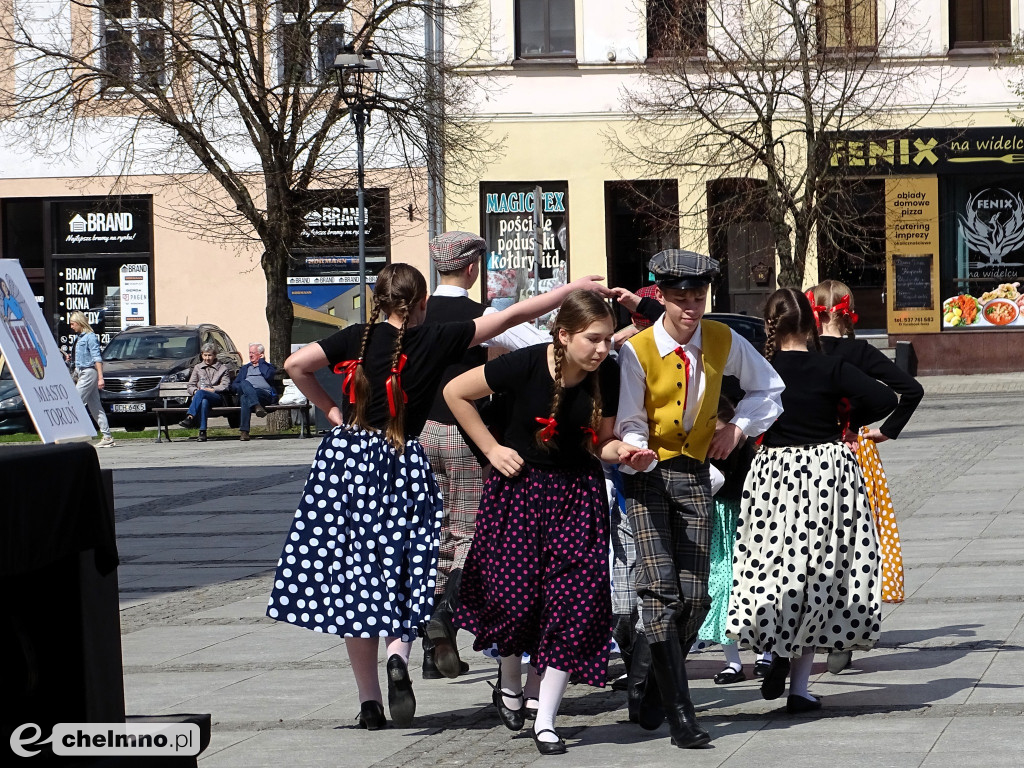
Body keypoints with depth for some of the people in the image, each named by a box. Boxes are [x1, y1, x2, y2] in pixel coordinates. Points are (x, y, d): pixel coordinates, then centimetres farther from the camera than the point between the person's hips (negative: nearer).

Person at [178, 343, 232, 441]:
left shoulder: (223, 368, 18)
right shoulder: (197, 368, 26)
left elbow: (225, 386, 4)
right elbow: (190, 386, 20)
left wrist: (210, 389, -8)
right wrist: (195, 391, -4)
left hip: (217, 398, -2)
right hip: (199, 397, 2)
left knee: (201, 393, -38)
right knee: (204, 402, -40)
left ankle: (190, 418, -52)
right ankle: (202, 432, -52)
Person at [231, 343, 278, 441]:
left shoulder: (268, 366, 25)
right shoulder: (245, 368, 36)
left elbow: (268, 376, -1)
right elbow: (234, 385, 24)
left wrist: (261, 361, 13)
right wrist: (243, 387, 0)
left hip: (264, 393, -2)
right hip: (246, 391, 2)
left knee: (245, 398, -37)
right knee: (244, 383, -37)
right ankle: (257, 406, -55)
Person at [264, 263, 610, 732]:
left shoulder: (357, 338, 1)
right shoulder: (436, 340, -2)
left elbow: (295, 364, -7)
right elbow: (513, 316, 1)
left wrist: (329, 409, 6)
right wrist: (573, 289, 7)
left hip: (347, 459, 1)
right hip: (402, 467, -1)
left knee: (355, 576, 6)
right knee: (402, 573, 11)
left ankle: (369, 702, 6)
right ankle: (398, 655, -20)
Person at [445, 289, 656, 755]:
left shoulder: (607, 374, -9)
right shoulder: (525, 366, -18)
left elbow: (600, 442, 3)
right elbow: (455, 392, -5)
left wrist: (624, 452, -19)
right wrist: (490, 449, -4)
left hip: (577, 497, 2)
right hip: (519, 488, -2)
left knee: (572, 602, -6)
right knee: (514, 594, -7)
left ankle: (545, 720, 3)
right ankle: (509, 682, 26)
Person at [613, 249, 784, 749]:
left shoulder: (724, 342, -1)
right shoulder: (637, 351, -10)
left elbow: (768, 388, 16)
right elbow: (630, 423, -6)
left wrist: (738, 428, 1)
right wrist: (635, 449, -28)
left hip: (694, 473, 3)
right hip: (647, 473, -3)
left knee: (694, 596, -3)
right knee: (660, 589, -17)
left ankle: (656, 684, 19)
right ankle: (679, 713, -19)